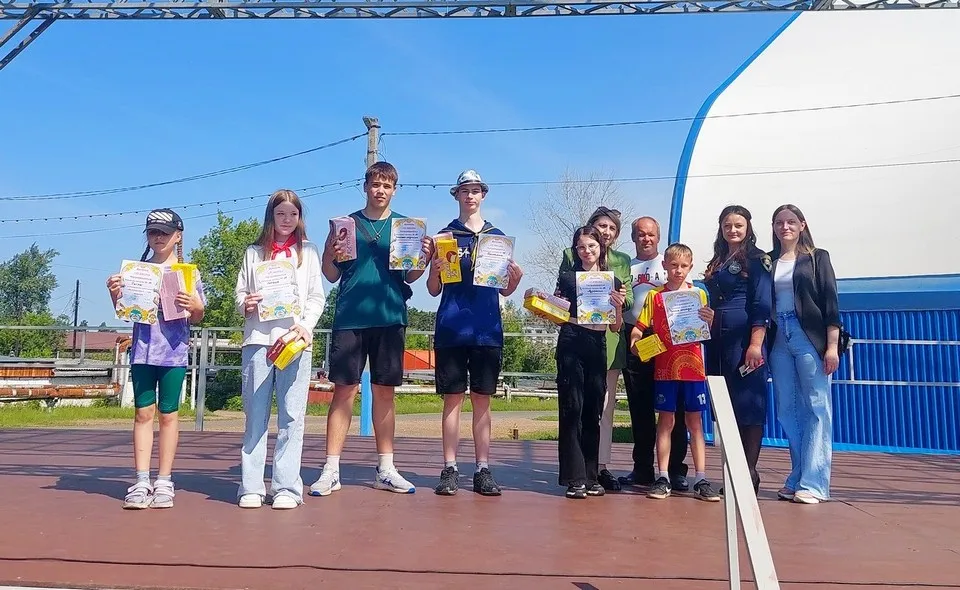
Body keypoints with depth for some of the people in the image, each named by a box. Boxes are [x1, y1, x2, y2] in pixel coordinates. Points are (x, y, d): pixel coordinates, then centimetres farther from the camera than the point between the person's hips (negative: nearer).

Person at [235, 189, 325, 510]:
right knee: (255, 416, 1)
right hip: (257, 338, 1)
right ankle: (251, 487, 5)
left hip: (295, 339, -1)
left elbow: (317, 297, 8)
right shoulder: (254, 252, 16)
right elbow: (240, 291, 15)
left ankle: (287, 487, 1)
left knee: (292, 417, -2)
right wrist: (245, 304, -8)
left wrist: (306, 327, -8)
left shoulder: (308, 251, 14)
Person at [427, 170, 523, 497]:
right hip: (451, 330, -1)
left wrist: (515, 279, -8)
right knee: (452, 397, 1)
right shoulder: (445, 235, 8)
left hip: (487, 331, 1)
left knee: (482, 399, 5)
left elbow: (504, 290, 13)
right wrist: (435, 271, -15)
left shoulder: (498, 237, 13)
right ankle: (450, 469, 7)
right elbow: (433, 289, 6)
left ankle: (483, 470, 10)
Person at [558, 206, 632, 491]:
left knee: (606, 404, 6)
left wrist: (620, 301, -12)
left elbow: (630, 298, 9)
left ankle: (602, 465, 12)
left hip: (610, 337, 3)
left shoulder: (622, 261, 15)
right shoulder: (572, 255, 6)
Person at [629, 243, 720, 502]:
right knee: (665, 420, 4)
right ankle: (663, 478, 9)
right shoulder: (654, 296, 5)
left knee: (695, 422, 5)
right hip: (664, 367, 0)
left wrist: (709, 322, -13)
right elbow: (639, 327, 3)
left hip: (692, 366, 1)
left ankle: (701, 480, 9)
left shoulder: (698, 294, 7)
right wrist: (634, 341, -16)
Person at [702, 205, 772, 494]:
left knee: (748, 403, -5)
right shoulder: (716, 262, 19)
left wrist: (756, 343, -18)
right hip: (717, 340, 7)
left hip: (744, 338, -7)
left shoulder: (757, 259, -1)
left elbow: (762, 305, -9)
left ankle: (750, 473, 0)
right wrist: (706, 335, 14)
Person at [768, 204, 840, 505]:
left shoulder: (817, 257, 7)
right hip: (779, 340, 3)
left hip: (810, 339, -3)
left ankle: (813, 483, -3)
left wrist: (832, 346, -9)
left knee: (817, 408, -5)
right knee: (786, 410, 4)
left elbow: (830, 303, 0)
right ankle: (797, 478, 13)